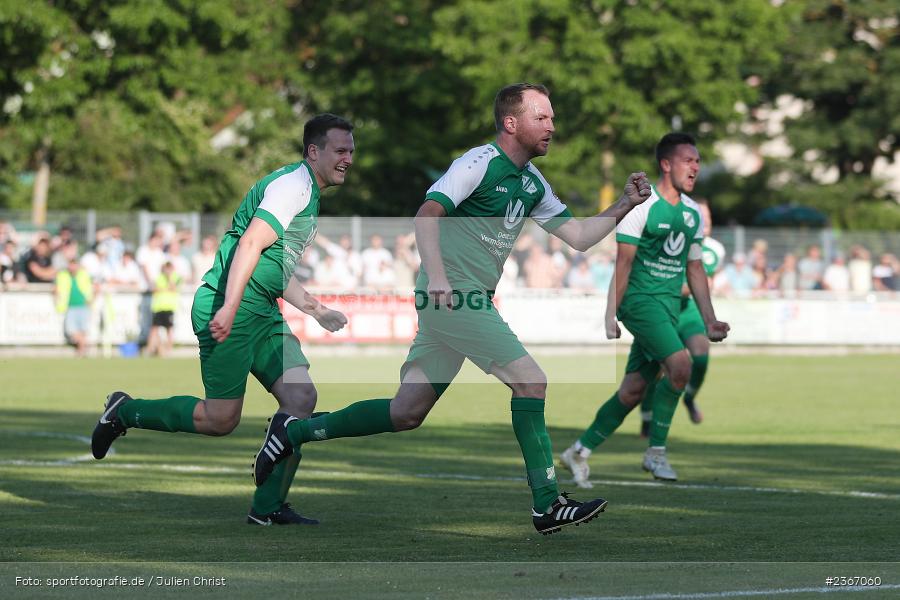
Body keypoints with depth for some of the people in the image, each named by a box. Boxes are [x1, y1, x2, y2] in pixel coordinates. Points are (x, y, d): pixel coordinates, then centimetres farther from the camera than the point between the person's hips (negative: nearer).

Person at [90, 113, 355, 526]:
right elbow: (250, 245, -22)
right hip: (229, 309, -10)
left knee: (301, 398, -4)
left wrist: (317, 312, 23)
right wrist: (228, 308, -30)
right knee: (220, 420, -7)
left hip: (263, 313, 10)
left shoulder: (309, 196, 21)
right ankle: (124, 412, 14)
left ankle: (268, 508, 0)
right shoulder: (293, 184, -11)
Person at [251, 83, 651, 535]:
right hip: (451, 294, -9)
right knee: (530, 379, -13)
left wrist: (624, 206, 6)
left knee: (406, 413, 8)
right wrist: (437, 276, -31)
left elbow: (578, 237, 19)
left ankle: (295, 431, 18)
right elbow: (426, 215, -19)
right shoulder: (480, 162, -10)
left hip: (468, 302, 9)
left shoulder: (533, 183, 17)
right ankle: (547, 504, -10)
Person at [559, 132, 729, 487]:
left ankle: (579, 452, 16)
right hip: (641, 299, -7)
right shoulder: (642, 205, -9)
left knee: (633, 390, 4)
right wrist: (610, 315, -12)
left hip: (669, 305, 7)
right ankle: (656, 452, -10)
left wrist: (710, 320, 12)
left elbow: (695, 268, 18)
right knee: (680, 364, -23)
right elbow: (623, 262, -10)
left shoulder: (692, 212, 12)